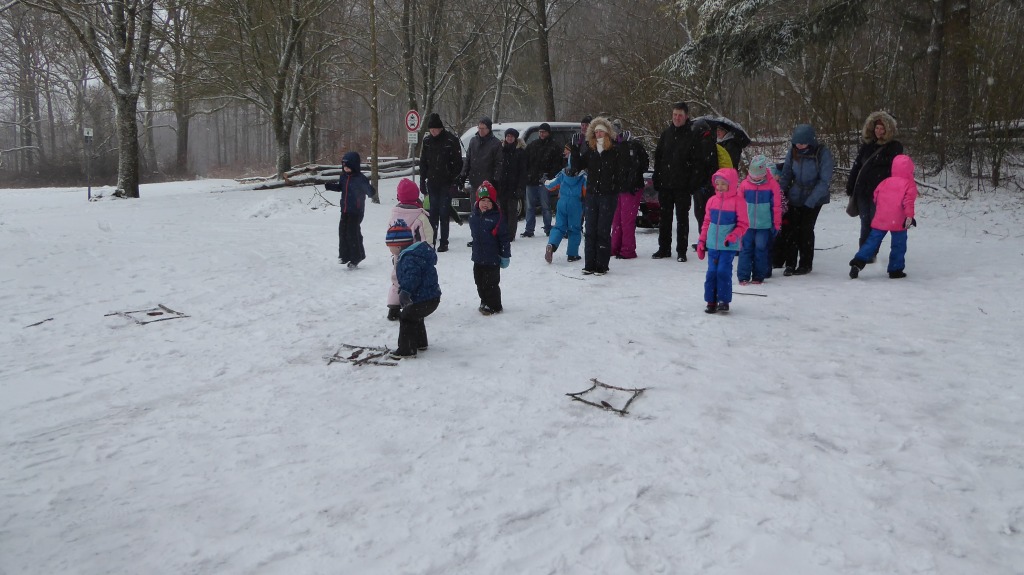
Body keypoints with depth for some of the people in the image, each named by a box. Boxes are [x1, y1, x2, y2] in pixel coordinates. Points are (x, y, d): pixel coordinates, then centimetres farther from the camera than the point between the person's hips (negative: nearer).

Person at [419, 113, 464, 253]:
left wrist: (453, 180, -9)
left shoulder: (451, 140, -7)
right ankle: (431, 240, 11)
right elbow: (423, 162, 12)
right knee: (433, 212, 6)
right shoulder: (427, 141, 7)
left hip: (446, 183, -4)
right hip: (432, 182, 4)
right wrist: (422, 181, 6)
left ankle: (444, 242, 3)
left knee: (444, 213, -3)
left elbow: (458, 163, -5)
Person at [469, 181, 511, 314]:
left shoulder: (497, 218, -14)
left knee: (490, 283, -1)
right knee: (480, 282, 16)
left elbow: (504, 237, -11)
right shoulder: (473, 217, 4)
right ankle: (485, 302, 33)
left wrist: (505, 255, -9)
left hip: (492, 258, -7)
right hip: (478, 257, 7)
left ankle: (494, 306, 13)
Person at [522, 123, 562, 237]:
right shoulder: (532, 145, 15)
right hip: (531, 181, 4)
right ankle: (529, 229, 10)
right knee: (530, 206, 6)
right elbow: (525, 162, 15)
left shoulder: (553, 147, 3)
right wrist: (526, 176, 2)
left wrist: (548, 176, -14)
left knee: (546, 206, 0)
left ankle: (548, 229, 9)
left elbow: (557, 165, -3)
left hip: (544, 181, -4)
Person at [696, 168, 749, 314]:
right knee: (711, 272, 4)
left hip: (728, 246, -4)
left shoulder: (738, 201, -7)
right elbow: (706, 222, 13)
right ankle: (711, 301, 13)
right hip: (712, 244, 4)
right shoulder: (712, 200, 7)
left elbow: (743, 224, -5)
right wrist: (701, 241, 12)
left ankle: (724, 300, 4)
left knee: (723, 271, -9)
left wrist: (734, 235, -21)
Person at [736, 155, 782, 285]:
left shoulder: (772, 185, -5)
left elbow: (777, 206, 0)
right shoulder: (744, 185, -2)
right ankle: (743, 276, 7)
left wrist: (776, 224, 2)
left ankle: (758, 276, 14)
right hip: (747, 224, 1)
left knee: (761, 249, 4)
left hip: (764, 225, -1)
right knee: (746, 249, 2)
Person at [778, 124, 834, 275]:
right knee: (793, 228, -3)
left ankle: (806, 264, 10)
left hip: (814, 199, -3)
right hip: (795, 197, 3)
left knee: (806, 229, -5)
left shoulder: (822, 153, -15)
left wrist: (809, 202, -19)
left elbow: (824, 180, -14)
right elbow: (786, 175, 6)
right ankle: (790, 263, 6)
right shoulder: (792, 152, -5)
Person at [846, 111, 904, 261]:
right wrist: (850, 187, 10)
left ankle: (871, 253, 7)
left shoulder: (894, 147, 1)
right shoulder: (867, 145, 13)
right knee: (865, 222, 8)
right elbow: (856, 166, 15)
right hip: (862, 190, 4)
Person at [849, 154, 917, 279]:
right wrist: (909, 217, -21)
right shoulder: (910, 184, -2)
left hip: (880, 220, 4)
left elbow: (875, 196, 18)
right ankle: (895, 270, 10)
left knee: (872, 241, 7)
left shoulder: (885, 182, 12)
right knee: (898, 245, 7)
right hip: (898, 222, -4)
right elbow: (908, 202, -15)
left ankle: (858, 262, -6)